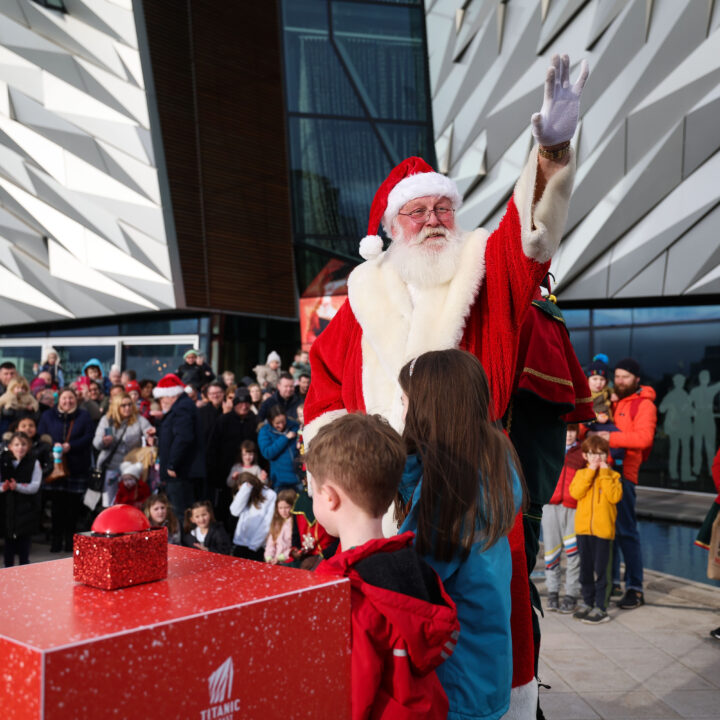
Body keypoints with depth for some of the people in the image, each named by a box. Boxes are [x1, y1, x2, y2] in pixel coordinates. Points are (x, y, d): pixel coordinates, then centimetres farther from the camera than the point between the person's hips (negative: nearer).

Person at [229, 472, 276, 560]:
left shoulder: (270, 496, -6)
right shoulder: (244, 495, 11)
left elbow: (267, 524, -9)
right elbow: (235, 511, -7)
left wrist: (254, 544, -13)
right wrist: (245, 490, -10)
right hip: (239, 544, 4)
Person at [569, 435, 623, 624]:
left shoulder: (612, 475, 1)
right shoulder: (581, 474, 8)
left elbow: (615, 496, -15)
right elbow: (576, 493, -10)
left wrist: (604, 473, -13)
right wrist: (590, 472, -11)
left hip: (603, 529, -3)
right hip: (583, 528, 3)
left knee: (600, 570, -1)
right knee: (585, 569, 12)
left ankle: (601, 608, 6)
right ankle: (587, 602, 25)